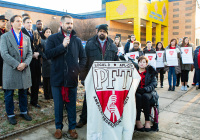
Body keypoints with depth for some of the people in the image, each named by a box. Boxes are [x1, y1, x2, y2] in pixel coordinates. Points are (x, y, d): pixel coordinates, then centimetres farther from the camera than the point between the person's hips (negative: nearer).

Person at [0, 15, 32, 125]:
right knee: (9, 94, 6)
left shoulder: (26, 38, 12)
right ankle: (10, 115, 21)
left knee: (23, 92, 12)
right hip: (10, 70, -3)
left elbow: (29, 53, 7)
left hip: (24, 70, 4)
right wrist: (17, 64, -17)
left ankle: (24, 112, 27)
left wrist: (25, 63, -11)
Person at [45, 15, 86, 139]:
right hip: (57, 78, -1)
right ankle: (59, 127, 28)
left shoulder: (77, 40, 8)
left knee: (72, 105, 11)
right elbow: (48, 54, -12)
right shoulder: (53, 38, 1)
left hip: (72, 78, 1)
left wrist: (78, 69, -2)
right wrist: (62, 45, -18)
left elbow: (83, 57, 12)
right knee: (58, 105, 10)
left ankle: (72, 128, 25)